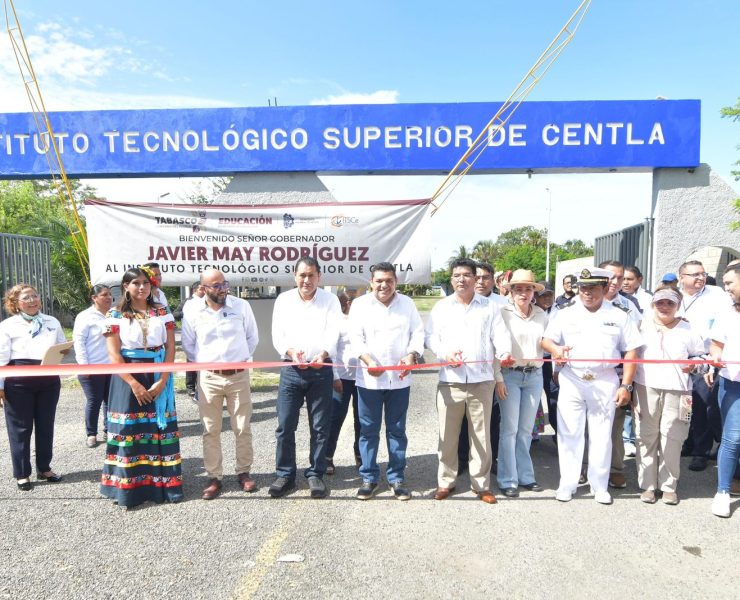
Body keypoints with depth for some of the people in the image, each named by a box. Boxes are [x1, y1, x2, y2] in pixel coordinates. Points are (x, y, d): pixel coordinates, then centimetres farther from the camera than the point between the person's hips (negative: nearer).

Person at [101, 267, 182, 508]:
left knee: (160, 429, 5)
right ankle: (129, 487, 12)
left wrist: (162, 380, -9)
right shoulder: (115, 315, 0)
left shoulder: (162, 312, 6)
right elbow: (114, 354, -6)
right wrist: (134, 383, -14)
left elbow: (170, 348, 2)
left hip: (158, 377, 2)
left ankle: (163, 483, 14)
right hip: (128, 377, -2)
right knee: (129, 430, 1)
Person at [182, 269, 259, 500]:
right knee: (211, 430, 7)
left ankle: (244, 472, 23)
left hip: (239, 375, 0)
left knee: (243, 428, 7)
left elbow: (252, 337, 8)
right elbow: (188, 345, 9)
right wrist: (202, 363, 3)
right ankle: (214, 477, 19)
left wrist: (241, 358, 5)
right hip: (208, 377, 0)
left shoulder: (241, 306, -3)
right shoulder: (192, 312, -2)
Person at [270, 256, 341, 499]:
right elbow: (277, 335, 0)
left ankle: (315, 474, 22)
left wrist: (323, 354, -27)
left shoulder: (330, 300, 1)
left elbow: (333, 334, -7)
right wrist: (291, 352, -20)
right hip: (291, 370, 1)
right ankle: (285, 475, 19)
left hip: (321, 370, -1)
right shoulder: (283, 300, 5)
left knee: (320, 427, 6)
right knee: (285, 426, 4)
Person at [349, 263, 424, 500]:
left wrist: (411, 356, -14)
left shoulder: (407, 303, 7)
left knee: (397, 429, 11)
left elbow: (417, 332, 4)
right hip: (369, 378, -1)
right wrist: (368, 361, -20)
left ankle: (397, 478, 24)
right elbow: (355, 337, -5)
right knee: (368, 430, 7)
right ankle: (369, 478, 21)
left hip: (399, 378, 2)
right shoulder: (360, 304, 0)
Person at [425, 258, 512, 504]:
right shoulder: (441, 307, 9)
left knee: (481, 435, 8)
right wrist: (446, 353, -14)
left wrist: (505, 353, -21)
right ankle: (446, 481, 22)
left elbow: (500, 335, 0)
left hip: (481, 380, 0)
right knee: (448, 434, 7)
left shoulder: (490, 307, 8)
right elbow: (430, 337, 5)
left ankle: (481, 484, 22)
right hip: (449, 380, 0)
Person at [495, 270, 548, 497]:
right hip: (510, 375, -4)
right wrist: (498, 378, -11)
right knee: (510, 429, 1)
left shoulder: (542, 315, 6)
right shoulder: (503, 313, -7)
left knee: (526, 429, 13)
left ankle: (525, 476, 26)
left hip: (534, 376, 4)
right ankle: (507, 480, 12)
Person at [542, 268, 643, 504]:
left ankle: (600, 486, 23)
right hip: (572, 381, 1)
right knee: (569, 434, 5)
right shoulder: (565, 314, 5)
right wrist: (555, 348, -21)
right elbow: (546, 340, 4)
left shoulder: (619, 316, 4)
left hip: (605, 383, 0)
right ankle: (567, 484, 17)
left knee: (601, 436, 8)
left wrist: (626, 385, -5)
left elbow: (631, 352, 3)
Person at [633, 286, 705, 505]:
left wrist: (694, 364, -8)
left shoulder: (688, 330, 7)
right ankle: (648, 485, 15)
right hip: (645, 388, 0)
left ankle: (669, 485, 17)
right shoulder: (642, 325, 6)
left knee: (672, 439, 3)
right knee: (647, 438, 5)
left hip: (676, 391, 0)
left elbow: (699, 355, 16)